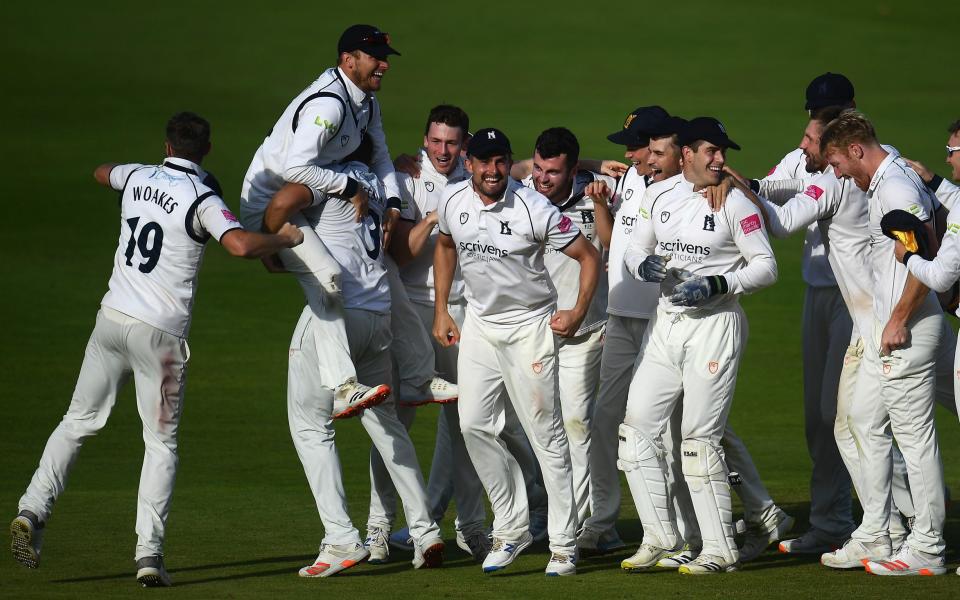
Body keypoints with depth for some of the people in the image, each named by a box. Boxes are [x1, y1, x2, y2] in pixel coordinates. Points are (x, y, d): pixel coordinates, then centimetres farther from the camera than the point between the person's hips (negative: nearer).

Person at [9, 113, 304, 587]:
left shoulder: (137, 178, 8)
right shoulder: (201, 198, -9)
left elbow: (101, 172, 33)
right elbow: (240, 245, -26)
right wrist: (284, 240, -8)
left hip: (111, 318, 4)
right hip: (160, 334, -4)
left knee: (78, 422, 12)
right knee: (161, 443, 4)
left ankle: (33, 510, -6)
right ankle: (149, 552, -6)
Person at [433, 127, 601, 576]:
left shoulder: (534, 209, -20)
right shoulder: (453, 201, -4)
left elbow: (589, 255, -11)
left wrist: (578, 313, -15)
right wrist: (440, 311, 15)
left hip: (529, 325, -5)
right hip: (479, 324, 5)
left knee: (545, 432, -5)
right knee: (473, 425, -2)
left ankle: (564, 544, 0)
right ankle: (511, 529, 10)